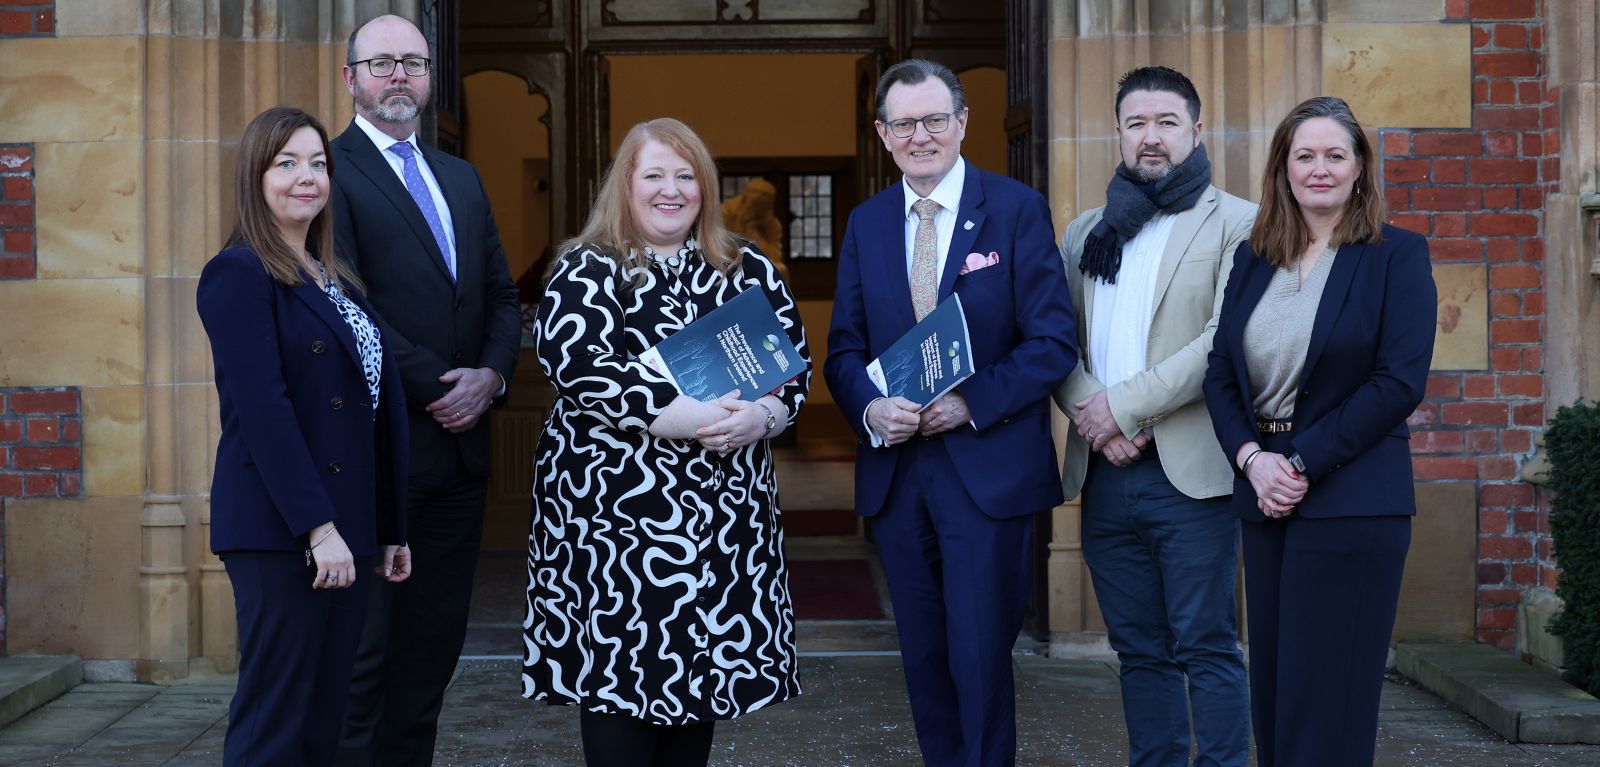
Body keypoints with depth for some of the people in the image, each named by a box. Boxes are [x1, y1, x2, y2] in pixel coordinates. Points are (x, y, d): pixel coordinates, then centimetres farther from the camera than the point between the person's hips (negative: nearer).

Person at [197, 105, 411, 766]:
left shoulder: (337, 281, 17)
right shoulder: (240, 273, -7)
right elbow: (263, 408, -15)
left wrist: (389, 530, 15)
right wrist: (318, 527, -20)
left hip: (342, 529, 8)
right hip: (279, 530, -8)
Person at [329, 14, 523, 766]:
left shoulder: (462, 179, 18)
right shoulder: (330, 170, -5)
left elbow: (501, 295, 16)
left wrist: (490, 376, -3)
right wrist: (436, 386, -14)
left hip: (459, 446, 7)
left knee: (432, 646, 9)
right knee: (363, 651, -2)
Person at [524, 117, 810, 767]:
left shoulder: (748, 271, 12)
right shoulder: (587, 269, -1)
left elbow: (794, 359, 9)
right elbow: (574, 361, -16)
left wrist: (761, 416, -14)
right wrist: (686, 417, -23)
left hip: (725, 506, 4)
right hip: (615, 504, -4)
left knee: (706, 662, 8)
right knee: (621, 662, -2)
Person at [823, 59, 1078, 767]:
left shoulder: (1018, 210, -3)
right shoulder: (866, 223, 10)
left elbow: (1054, 341, -7)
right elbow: (844, 348, 10)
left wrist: (971, 403, -18)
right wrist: (870, 408, -11)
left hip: (988, 466, -4)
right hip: (896, 470, 4)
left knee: (981, 657, -2)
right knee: (923, 657, 12)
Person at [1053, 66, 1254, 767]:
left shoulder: (1237, 223, 0)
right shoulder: (1085, 234, 16)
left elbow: (1226, 341, -11)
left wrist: (1124, 405, -13)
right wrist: (1091, 415, -8)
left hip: (1190, 473, -5)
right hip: (1105, 476, 5)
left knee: (1205, 648, -2)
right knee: (1139, 650, 11)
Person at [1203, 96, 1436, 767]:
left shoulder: (1397, 255, -3)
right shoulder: (1253, 259, 12)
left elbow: (1400, 382, -11)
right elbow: (1221, 376, 9)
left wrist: (1303, 463, -14)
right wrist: (1252, 459, -9)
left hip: (1350, 503, -5)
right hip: (1263, 498, 5)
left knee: (1326, 702, -2)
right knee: (1272, 693, 9)